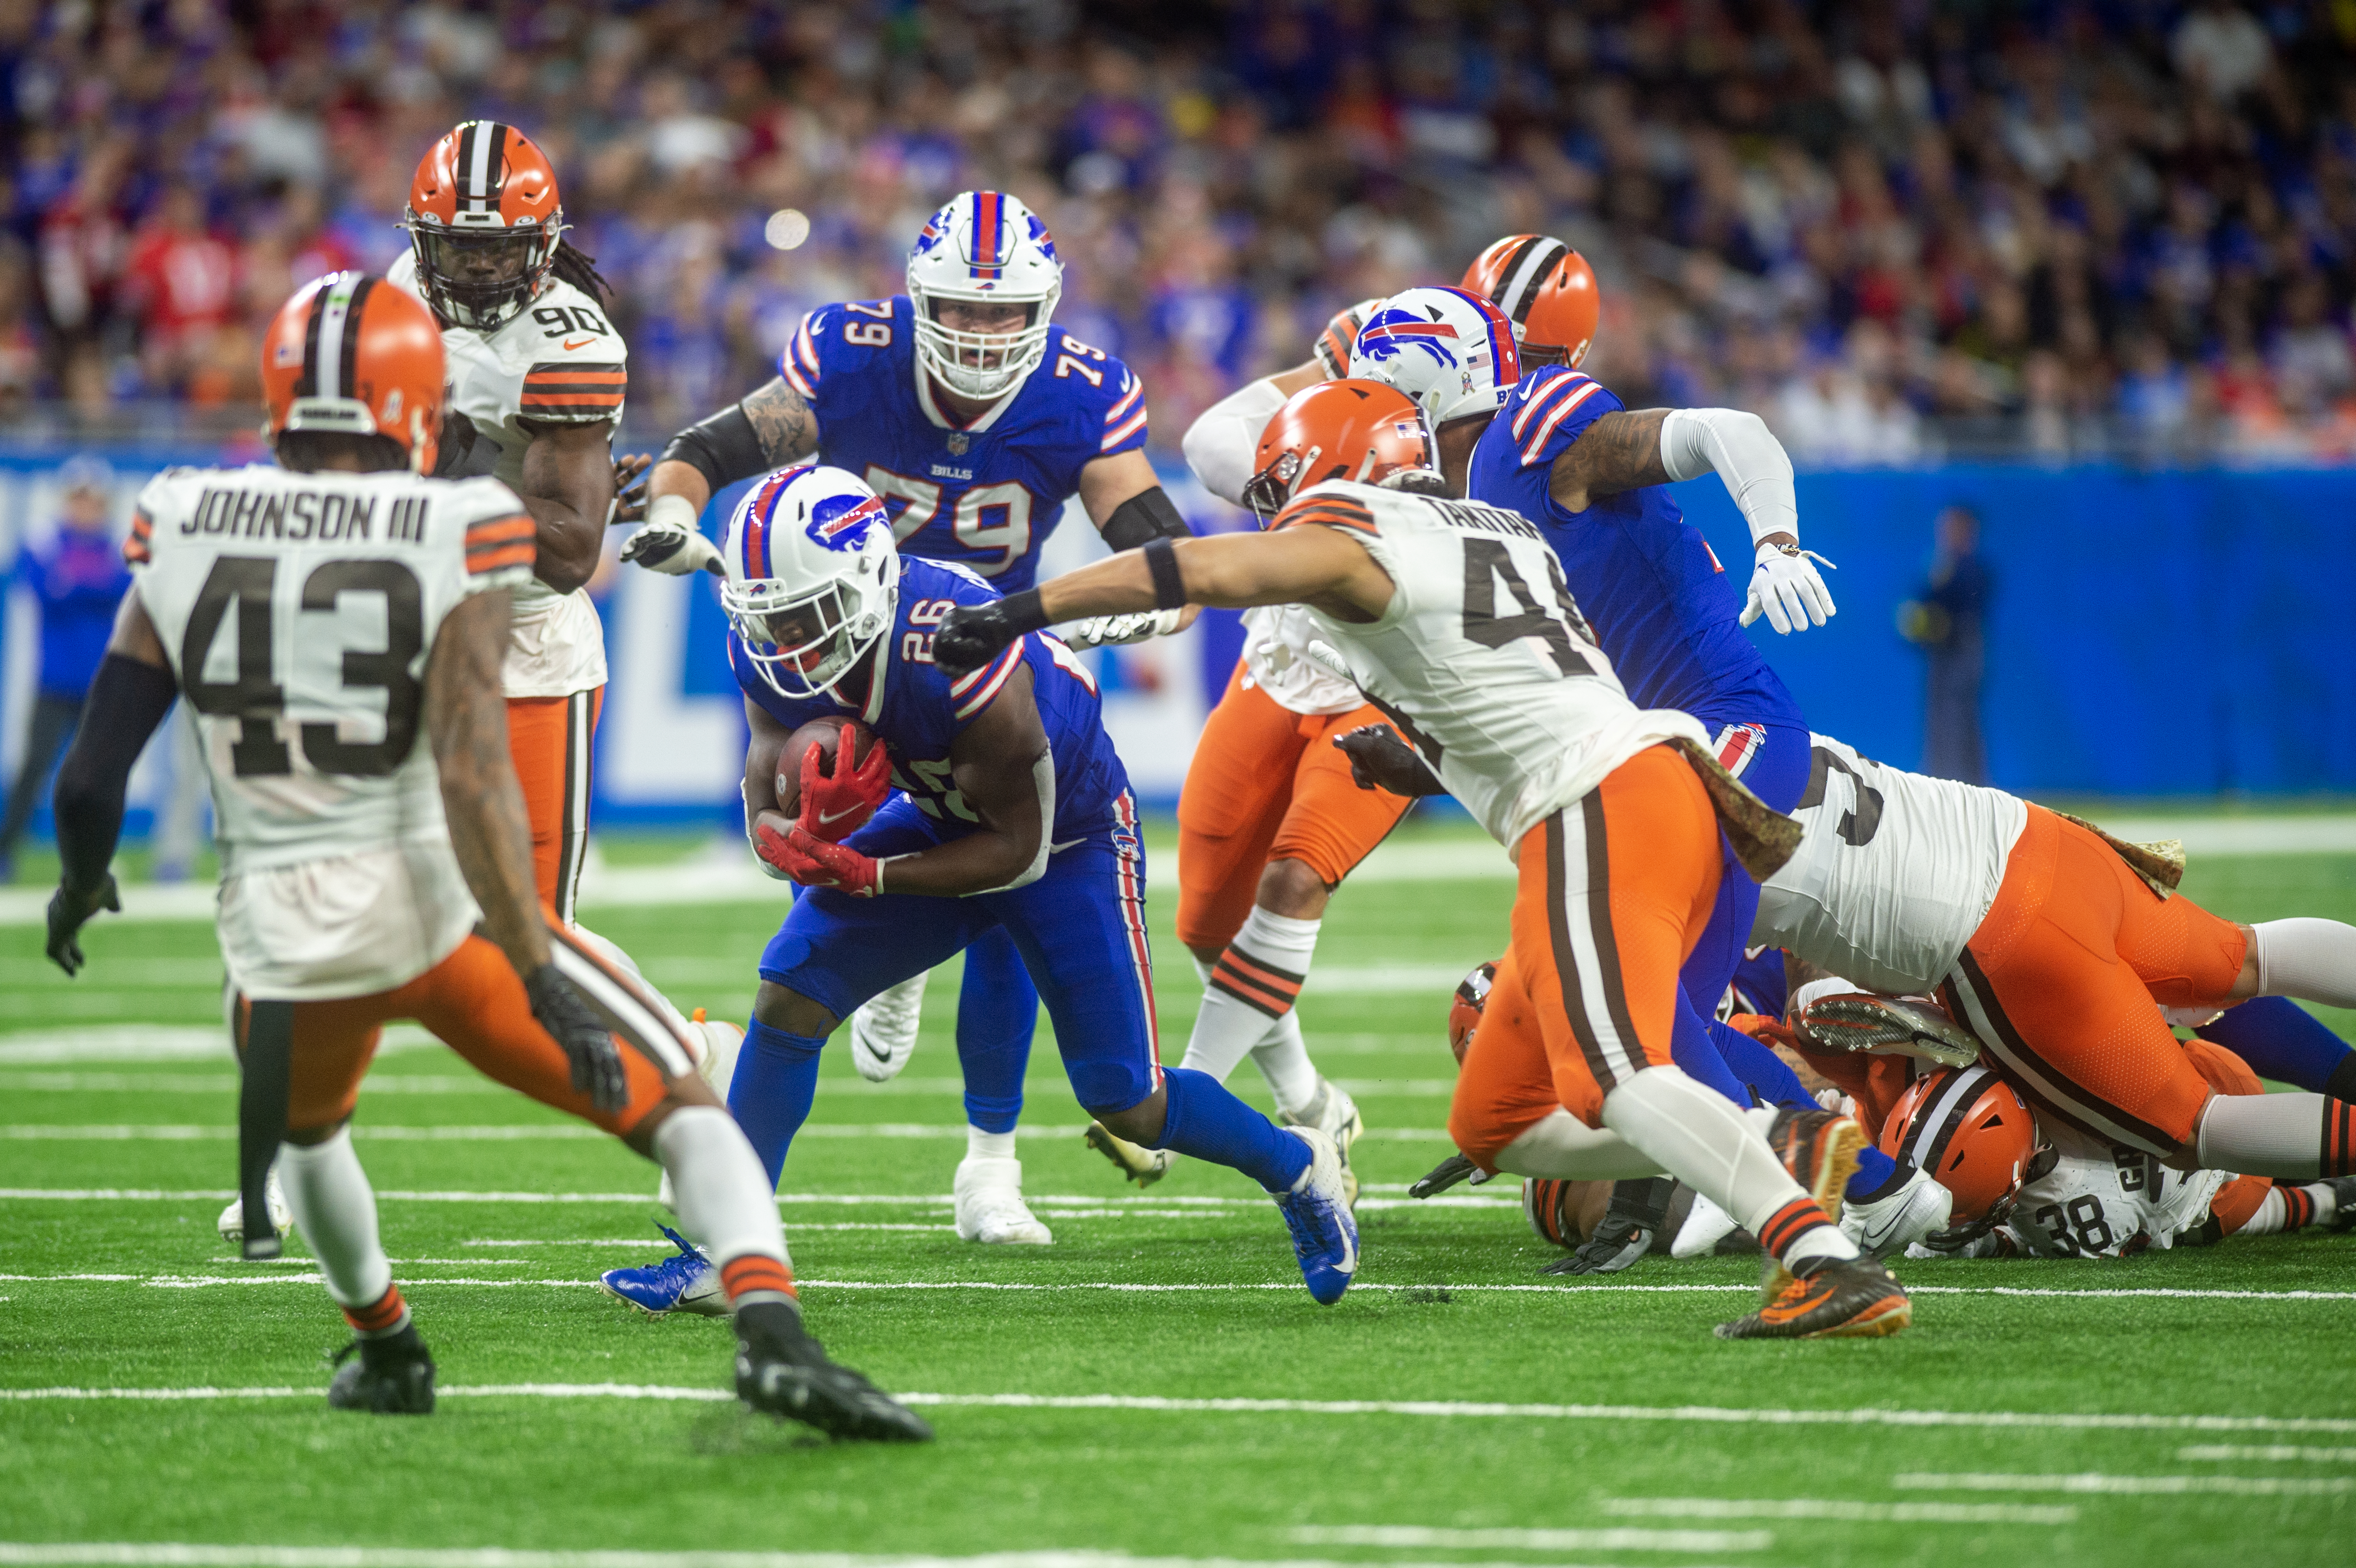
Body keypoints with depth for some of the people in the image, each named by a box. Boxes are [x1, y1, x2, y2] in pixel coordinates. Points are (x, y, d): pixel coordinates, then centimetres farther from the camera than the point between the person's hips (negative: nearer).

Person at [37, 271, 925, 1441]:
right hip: (440, 906, -3)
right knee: (684, 1110, 4)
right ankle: (772, 1335, -19)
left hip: (280, 936, 3)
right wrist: (540, 976, -17)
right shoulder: (450, 537, -10)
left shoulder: (182, 529, 0)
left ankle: (385, 1349, 49)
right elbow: (471, 774, -18)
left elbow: (93, 773, 5)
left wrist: (81, 883, 26)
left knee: (305, 1130, 37)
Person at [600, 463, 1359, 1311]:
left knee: (1128, 1104, -1)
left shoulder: (961, 659, -40)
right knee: (789, 994, -11)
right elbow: (767, 825, -13)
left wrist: (865, 876, -33)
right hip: (942, 820, 6)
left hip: (1068, 837, -5)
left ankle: (1297, 1167, 28)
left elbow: (1019, 851, -28)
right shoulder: (771, 660, -20)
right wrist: (811, 834, -37)